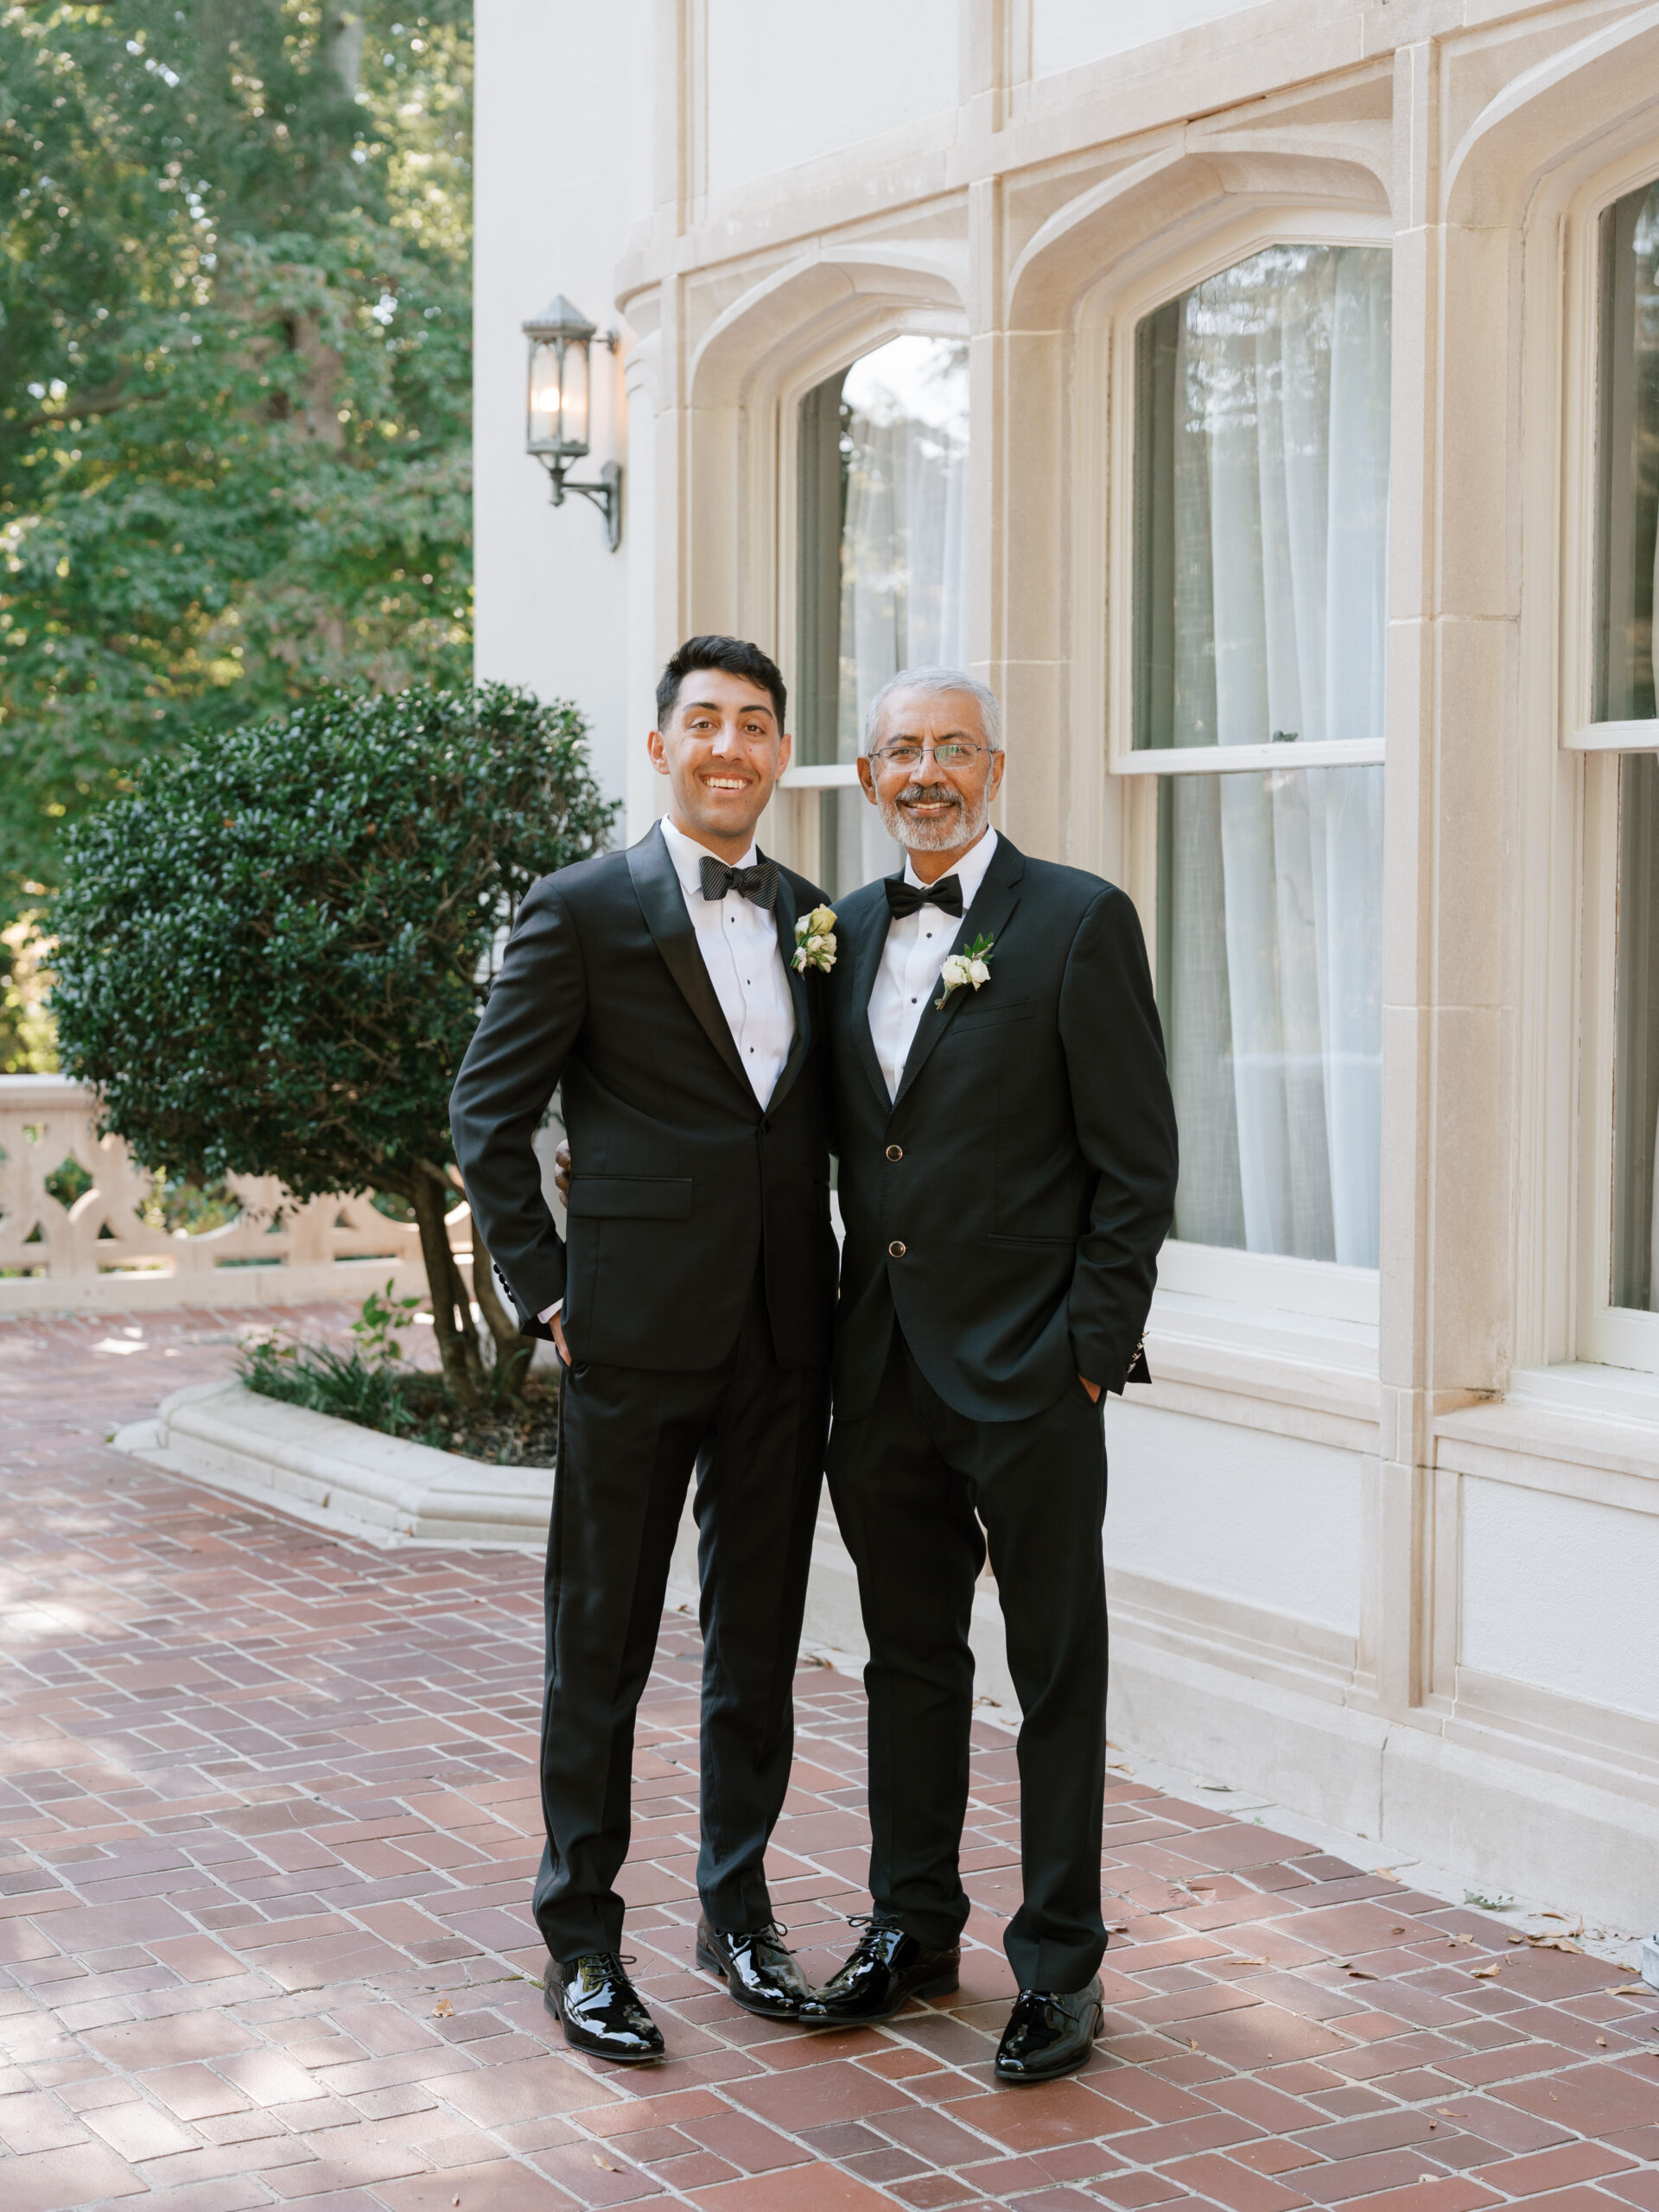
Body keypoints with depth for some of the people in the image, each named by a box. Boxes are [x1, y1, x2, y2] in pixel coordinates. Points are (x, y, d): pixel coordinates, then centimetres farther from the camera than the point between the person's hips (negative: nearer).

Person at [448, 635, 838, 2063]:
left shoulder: (813, 918, 11)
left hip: (782, 1343, 5)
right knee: (600, 1649, 5)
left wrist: (835, 1291, 7)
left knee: (760, 1647, 13)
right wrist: (545, 1293, -7)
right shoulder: (584, 912, -4)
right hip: (637, 1342, -5)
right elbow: (488, 1114, -3)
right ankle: (582, 1942, 17)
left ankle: (739, 1910, 28)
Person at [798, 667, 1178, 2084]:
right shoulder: (848, 932, 11)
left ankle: (1060, 1968, 15)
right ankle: (913, 1928, 30)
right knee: (909, 1660, 16)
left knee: (1058, 1675, 5)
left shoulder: (1077, 922, -7)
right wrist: (845, 1339, 9)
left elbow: (1137, 1168, -8)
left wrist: (1087, 1353, -12)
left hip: (1028, 1378, -6)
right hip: (882, 1372, 6)